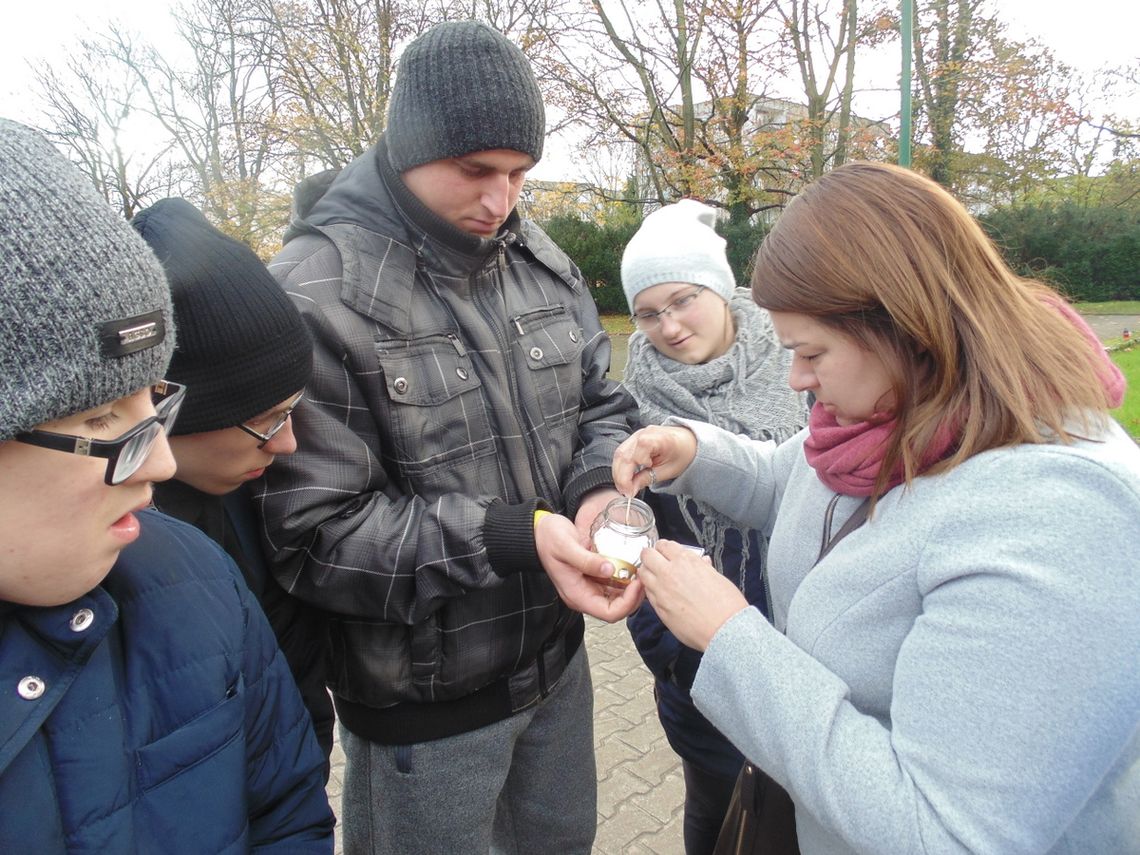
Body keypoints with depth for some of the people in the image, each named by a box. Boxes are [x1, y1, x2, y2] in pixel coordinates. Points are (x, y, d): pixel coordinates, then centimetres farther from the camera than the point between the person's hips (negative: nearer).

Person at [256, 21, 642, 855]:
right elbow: (314, 535, -22)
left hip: (556, 659, 6)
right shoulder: (316, 295, -21)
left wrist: (601, 490, -16)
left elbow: (602, 403, 6)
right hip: (421, 706, -6)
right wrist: (516, 538, -27)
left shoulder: (541, 262, 0)